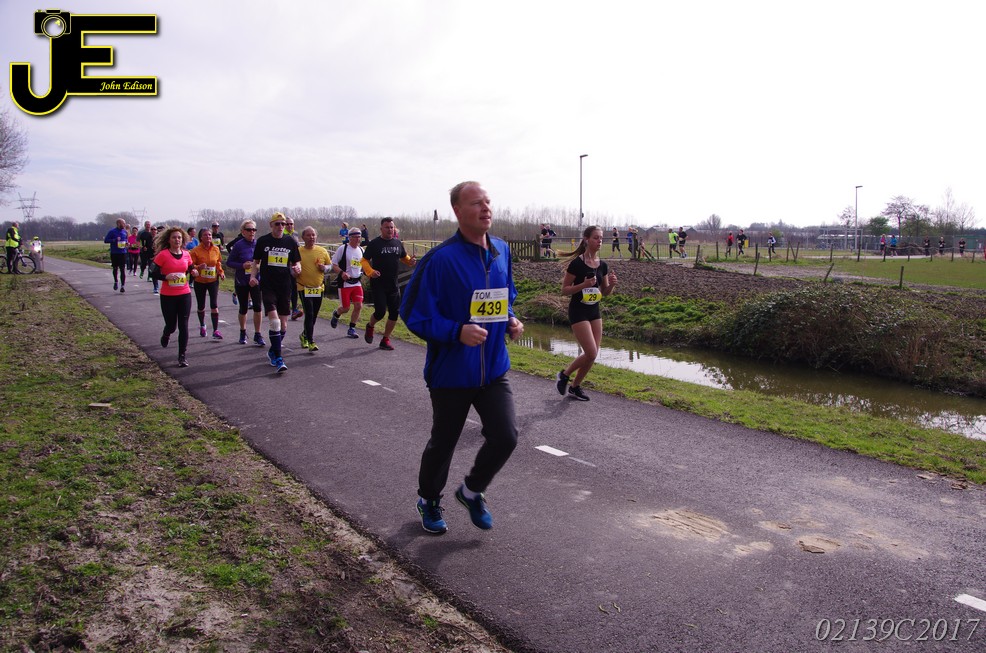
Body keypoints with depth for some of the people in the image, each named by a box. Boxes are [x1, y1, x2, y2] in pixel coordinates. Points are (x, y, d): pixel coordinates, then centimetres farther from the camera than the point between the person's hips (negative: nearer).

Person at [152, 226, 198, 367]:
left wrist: (193, 272, -4)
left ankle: (182, 356, 5)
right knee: (171, 325, 9)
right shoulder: (163, 255, -10)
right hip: (168, 296, -3)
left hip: (185, 295, 3)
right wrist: (166, 277, -25)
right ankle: (166, 334, 47)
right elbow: (154, 273, -8)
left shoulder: (186, 254, 3)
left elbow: (190, 269, 18)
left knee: (183, 326, -2)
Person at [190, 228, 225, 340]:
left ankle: (216, 330, -9)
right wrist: (198, 267, -30)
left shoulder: (216, 249, 0)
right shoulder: (196, 250, -10)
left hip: (213, 280, 1)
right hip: (200, 281, -1)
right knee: (201, 306, 12)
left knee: (214, 304, -9)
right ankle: (202, 325, 37)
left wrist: (221, 272, -2)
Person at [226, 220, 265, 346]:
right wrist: (242, 266, -19)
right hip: (241, 282, -1)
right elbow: (229, 262, -5)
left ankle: (257, 335, 2)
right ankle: (243, 333, 32)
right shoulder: (238, 245, -8)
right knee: (243, 308, 12)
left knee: (257, 307, -9)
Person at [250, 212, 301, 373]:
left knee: (283, 324, 6)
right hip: (267, 286, -2)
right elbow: (256, 262, 12)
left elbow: (296, 262, 14)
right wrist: (253, 276, -5)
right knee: (274, 320, -16)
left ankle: (273, 351, 29)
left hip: (285, 287, 3)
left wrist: (297, 268, -10)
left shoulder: (291, 242, 6)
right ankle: (278, 358, -14)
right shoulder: (263, 241, 3)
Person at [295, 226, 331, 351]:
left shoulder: (322, 251, 4)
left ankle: (305, 335, 37)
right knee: (309, 314, -12)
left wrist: (325, 267, -8)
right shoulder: (298, 252, -4)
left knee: (314, 315, 13)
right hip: (304, 288, -4)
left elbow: (330, 265, 14)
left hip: (319, 288, 4)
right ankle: (311, 342, -6)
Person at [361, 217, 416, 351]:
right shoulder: (374, 243, -5)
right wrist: (370, 272, -23)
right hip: (378, 284, -5)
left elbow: (404, 257, 21)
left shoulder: (398, 243, 8)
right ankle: (370, 326, 24)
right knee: (380, 311, -11)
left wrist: (410, 261, -3)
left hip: (393, 285, 5)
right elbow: (364, 261, -4)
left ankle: (386, 340, 18)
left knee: (395, 313, 4)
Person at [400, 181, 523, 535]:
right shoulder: (440, 259, -19)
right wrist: (458, 332, -27)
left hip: (494, 369, 5)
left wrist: (511, 321, -1)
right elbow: (414, 313, -16)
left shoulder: (502, 251, 3)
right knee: (443, 443, 13)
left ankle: (472, 491, 27)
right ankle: (429, 501, 41)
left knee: (505, 436, -3)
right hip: (452, 371, -5)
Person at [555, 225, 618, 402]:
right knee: (591, 353, -12)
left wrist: (612, 284, -9)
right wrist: (584, 284, -25)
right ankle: (564, 375, 11)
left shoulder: (602, 265, 4)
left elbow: (605, 292, 12)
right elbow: (564, 289, -11)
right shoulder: (577, 263, -14)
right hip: (578, 311, -7)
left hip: (594, 311, 7)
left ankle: (575, 387, 22)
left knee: (593, 354, 6)